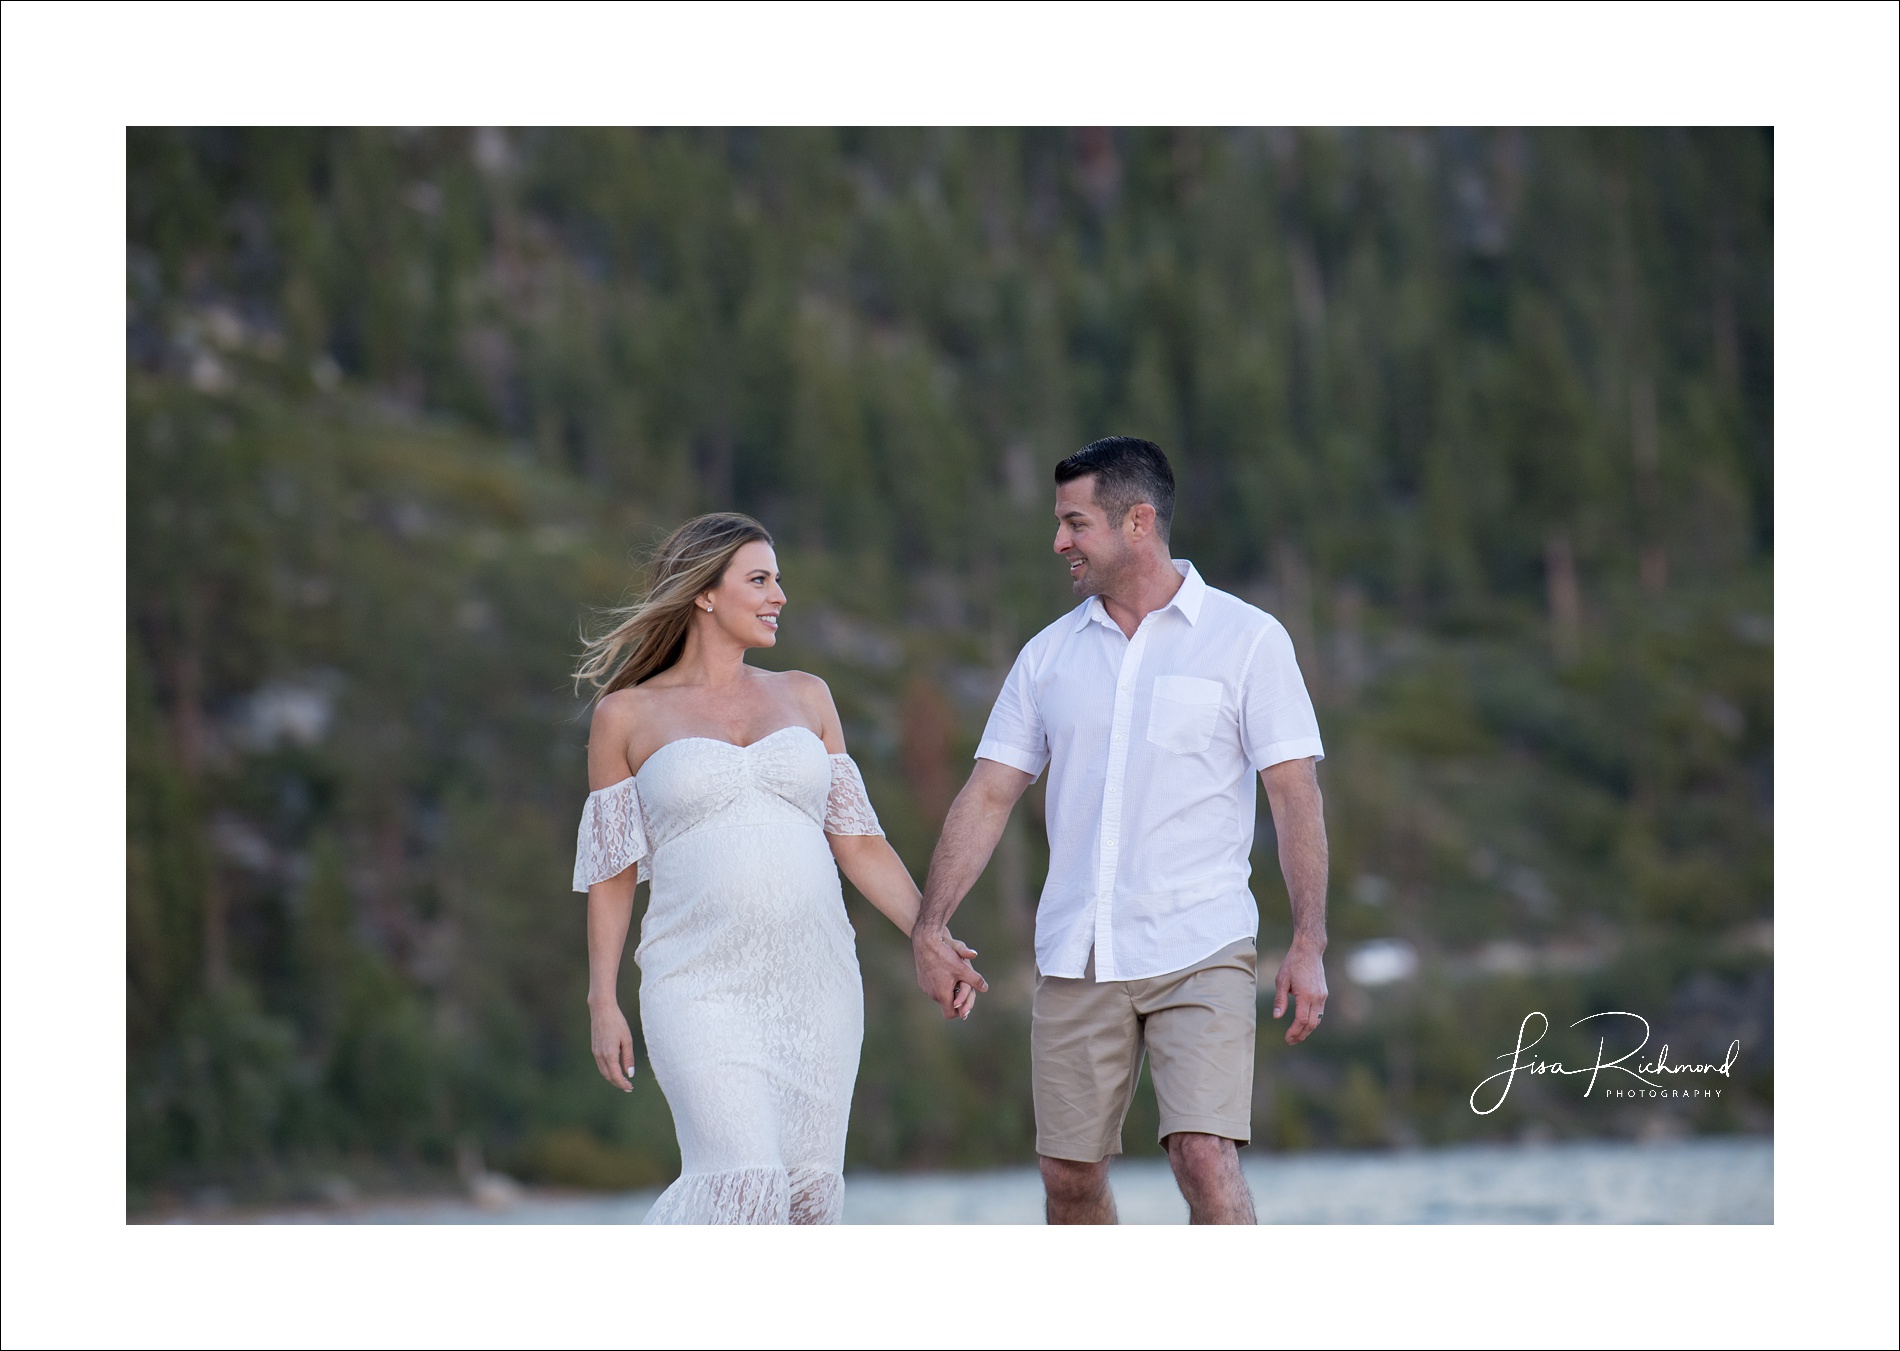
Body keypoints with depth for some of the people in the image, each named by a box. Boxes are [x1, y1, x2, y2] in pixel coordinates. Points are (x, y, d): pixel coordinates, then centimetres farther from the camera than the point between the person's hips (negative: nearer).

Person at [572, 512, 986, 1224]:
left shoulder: (803, 697, 14)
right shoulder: (627, 714, 5)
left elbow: (857, 840, 13)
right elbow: (611, 871, 7)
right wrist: (602, 1001, 0)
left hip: (813, 976, 4)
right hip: (701, 986, -4)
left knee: (808, 1185, 1)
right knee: (742, 1184, -18)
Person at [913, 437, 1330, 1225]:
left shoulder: (1247, 640, 0)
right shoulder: (1051, 653, 11)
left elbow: (1295, 795, -3)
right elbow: (989, 795, 10)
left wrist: (1309, 945, -12)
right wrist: (929, 924, 0)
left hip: (1200, 952, -4)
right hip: (1075, 957, 4)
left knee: (1205, 1162, -17)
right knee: (1069, 1178, 6)